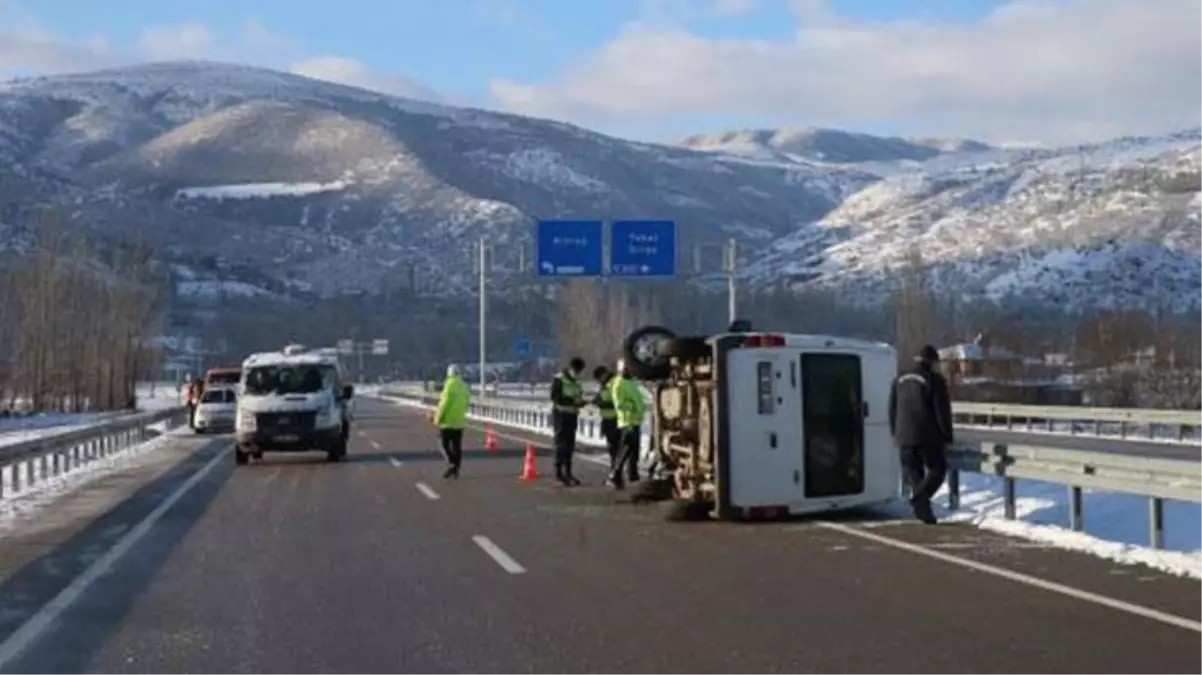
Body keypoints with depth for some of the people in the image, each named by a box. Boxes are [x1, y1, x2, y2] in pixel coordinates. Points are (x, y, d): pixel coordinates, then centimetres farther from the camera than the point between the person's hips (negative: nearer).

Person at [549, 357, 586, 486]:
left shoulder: (576, 381, 15)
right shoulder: (559, 379, -10)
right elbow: (555, 397, -18)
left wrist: (580, 402, -1)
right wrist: (573, 401, -25)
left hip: (572, 415, 7)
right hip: (561, 415, -7)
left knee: (570, 445, 9)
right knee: (561, 444, -8)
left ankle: (568, 472, 16)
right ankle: (559, 472, -5)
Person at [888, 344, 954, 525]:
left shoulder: (899, 380, 11)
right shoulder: (935, 380, -7)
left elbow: (892, 410, 15)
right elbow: (943, 411, -9)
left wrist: (896, 435, 21)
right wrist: (947, 437, -4)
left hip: (905, 437, 5)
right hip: (928, 437, -5)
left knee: (914, 473, 11)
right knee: (937, 470, 6)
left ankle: (923, 510, 4)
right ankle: (919, 497, -17)